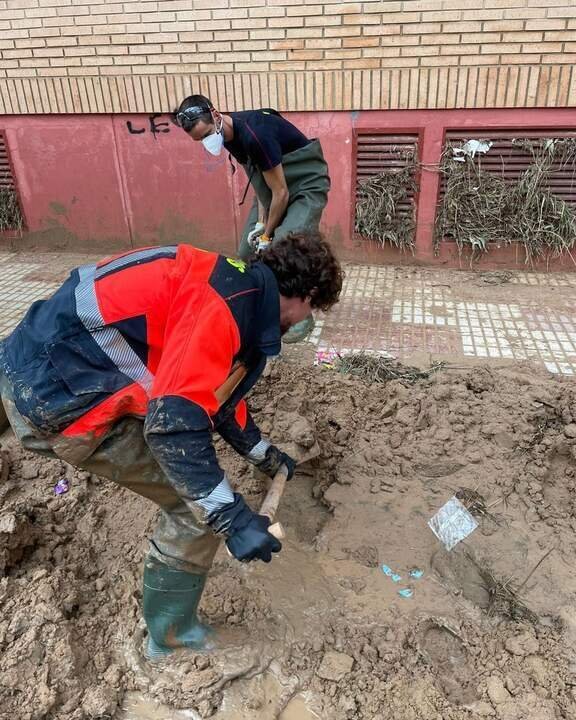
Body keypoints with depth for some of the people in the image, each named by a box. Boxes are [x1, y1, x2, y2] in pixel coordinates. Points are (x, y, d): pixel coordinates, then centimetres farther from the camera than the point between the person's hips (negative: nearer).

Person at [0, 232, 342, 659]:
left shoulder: (238, 291, 11)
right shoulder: (225, 303, -20)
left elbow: (214, 393, 22)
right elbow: (175, 423, -27)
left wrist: (266, 456, 33)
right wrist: (234, 520, -20)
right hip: (55, 397, -10)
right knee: (200, 508, -2)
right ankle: (171, 635, 21)